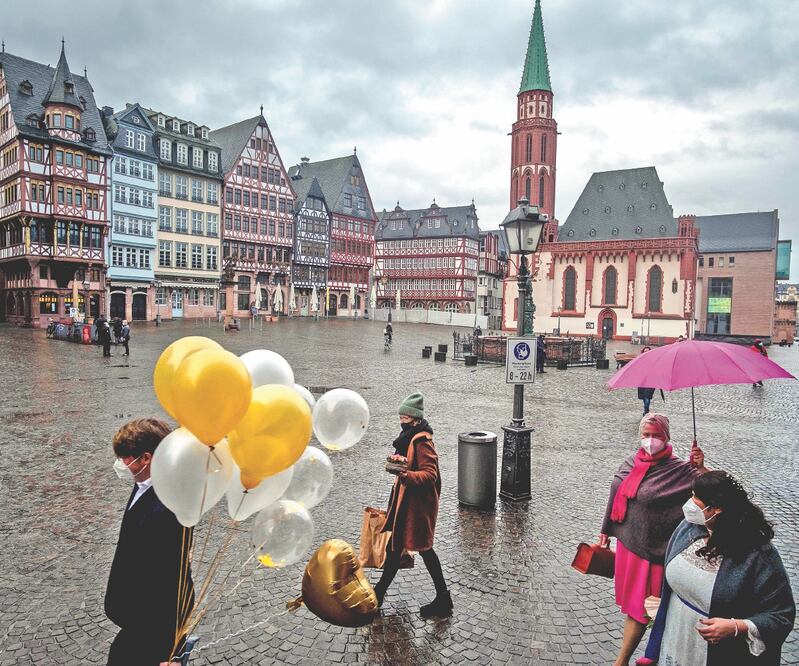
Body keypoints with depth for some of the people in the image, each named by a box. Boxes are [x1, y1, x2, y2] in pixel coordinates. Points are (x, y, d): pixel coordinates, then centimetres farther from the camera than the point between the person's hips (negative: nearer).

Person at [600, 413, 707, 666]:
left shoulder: (679, 470, -15)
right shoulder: (631, 463, 2)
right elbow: (617, 496, 12)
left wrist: (700, 468, -39)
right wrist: (607, 530, 18)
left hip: (652, 550, -6)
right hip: (627, 543, 7)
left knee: (637, 607, 5)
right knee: (630, 600, 21)